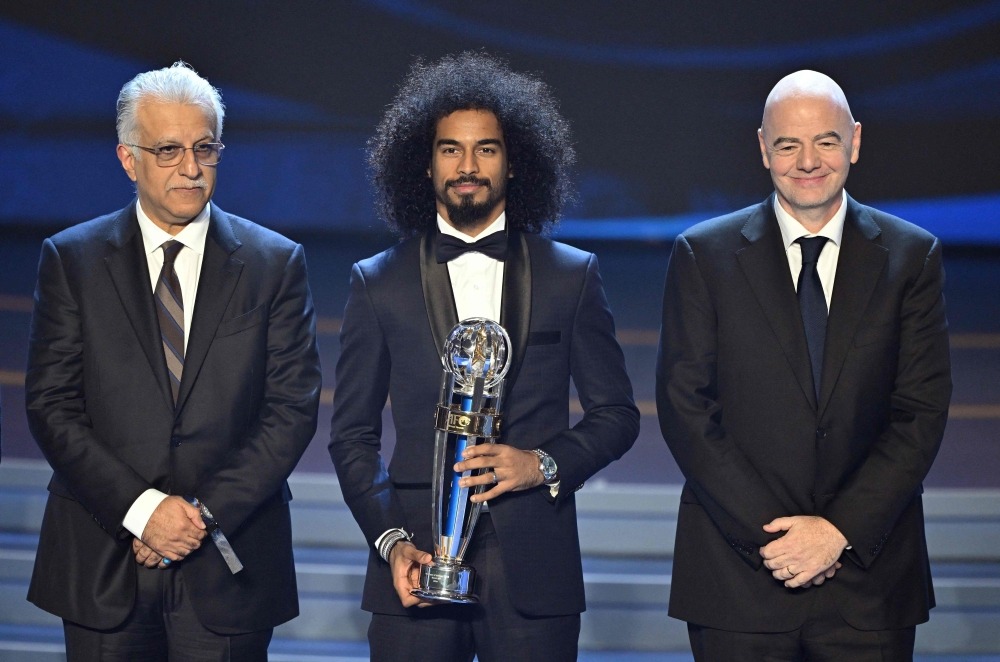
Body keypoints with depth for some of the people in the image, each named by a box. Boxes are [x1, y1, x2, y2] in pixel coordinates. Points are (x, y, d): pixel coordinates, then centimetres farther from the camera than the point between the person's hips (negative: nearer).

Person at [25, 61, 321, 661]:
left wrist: (207, 512, -12)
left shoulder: (276, 263, 4)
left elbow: (293, 408, -1)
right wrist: (141, 508, -13)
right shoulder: (70, 259, 4)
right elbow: (52, 405, -2)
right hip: (103, 564, 0)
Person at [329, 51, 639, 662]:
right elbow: (353, 435, 7)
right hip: (416, 566, 0)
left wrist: (544, 464, -8)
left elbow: (617, 415, 10)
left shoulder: (573, 277, 8)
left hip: (534, 572, 0)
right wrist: (390, 540, -7)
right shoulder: (378, 284, 8)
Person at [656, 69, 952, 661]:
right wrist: (768, 533, -11)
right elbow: (685, 407, -3)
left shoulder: (912, 256, 5)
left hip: (869, 567, 1)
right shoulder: (703, 255, 3)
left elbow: (922, 411, 0)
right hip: (739, 575, -1)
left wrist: (842, 529, -10)